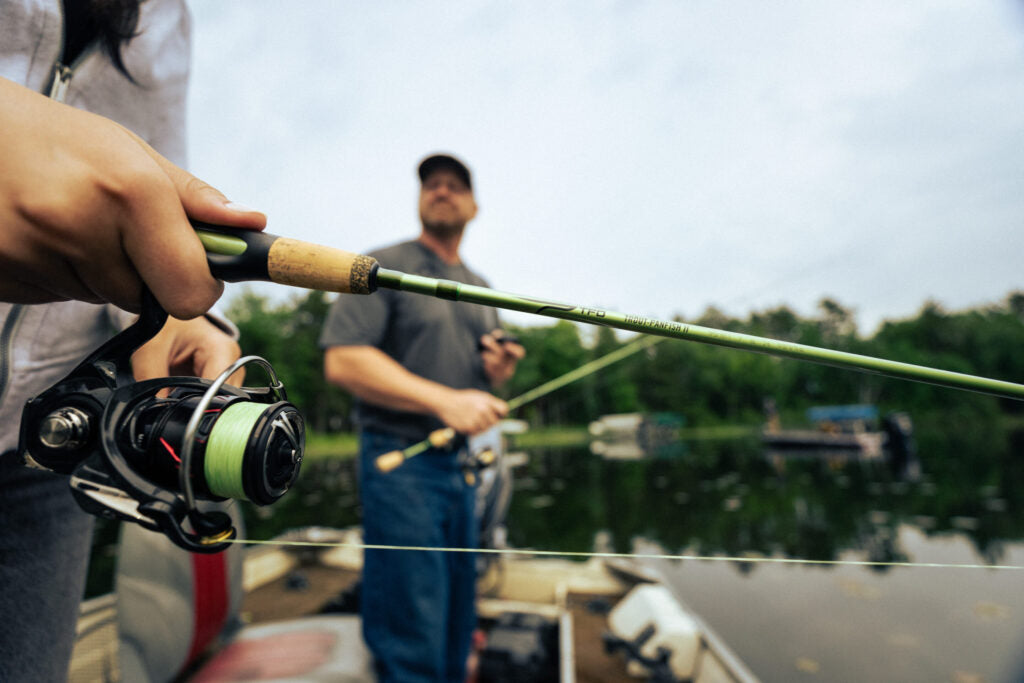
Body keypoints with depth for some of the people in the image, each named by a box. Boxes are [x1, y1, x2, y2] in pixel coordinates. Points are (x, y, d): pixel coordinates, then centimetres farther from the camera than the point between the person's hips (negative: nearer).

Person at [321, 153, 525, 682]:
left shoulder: (480, 289, 16)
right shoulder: (384, 266, -5)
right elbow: (342, 361, -17)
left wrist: (499, 372, -1)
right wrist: (445, 401, -23)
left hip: (462, 463, 7)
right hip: (402, 461, -7)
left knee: (457, 625, 19)